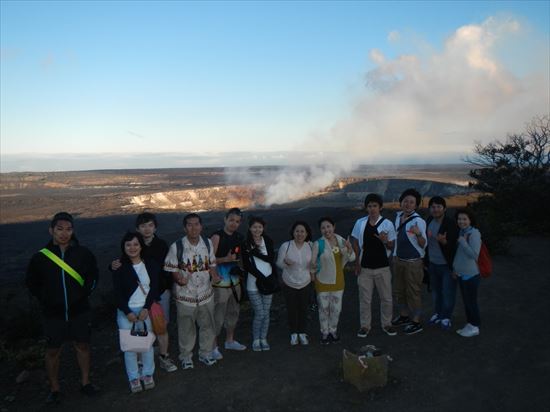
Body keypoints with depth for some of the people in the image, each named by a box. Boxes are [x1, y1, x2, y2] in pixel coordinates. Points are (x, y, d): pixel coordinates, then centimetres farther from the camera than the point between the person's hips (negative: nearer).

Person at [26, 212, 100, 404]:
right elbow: (32, 282, 4)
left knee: (83, 346, 14)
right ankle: (54, 389, 31)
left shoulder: (83, 253, -10)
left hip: (80, 311, 1)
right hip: (53, 314, 0)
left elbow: (93, 275, 6)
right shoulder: (40, 257, -11)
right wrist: (45, 299, 0)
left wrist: (84, 293, 0)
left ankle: (85, 382, 32)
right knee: (53, 351, 13)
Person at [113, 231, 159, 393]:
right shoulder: (119, 267, -5)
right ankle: (133, 377, 20)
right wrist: (128, 312, -12)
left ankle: (148, 374, 25)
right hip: (126, 311, -1)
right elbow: (117, 293, -6)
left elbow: (154, 288, -2)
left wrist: (146, 308, -11)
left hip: (146, 309, 1)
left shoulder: (151, 264, -1)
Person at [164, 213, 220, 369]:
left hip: (206, 293, 4)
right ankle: (186, 356, 34)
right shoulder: (176, 246, -14)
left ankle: (205, 353, 38)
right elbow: (171, 268, -7)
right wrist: (179, 279, -26)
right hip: (185, 294, -3)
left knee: (207, 325, 17)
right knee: (186, 328, 12)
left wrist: (214, 275, -10)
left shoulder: (207, 243, -1)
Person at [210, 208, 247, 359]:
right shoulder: (217, 237, -13)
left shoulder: (239, 237, 8)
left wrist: (240, 267, 9)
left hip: (235, 280, 7)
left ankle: (230, 341, 36)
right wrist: (226, 259, -28)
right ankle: (213, 346, 13)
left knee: (233, 312, 18)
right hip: (220, 283, -7)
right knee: (218, 315, -3)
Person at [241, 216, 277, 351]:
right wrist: (261, 277, -17)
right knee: (259, 314, -1)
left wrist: (255, 252, -19)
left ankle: (263, 339, 26)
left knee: (266, 313, 10)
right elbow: (247, 266, -10)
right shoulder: (246, 244, -6)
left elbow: (271, 258, -10)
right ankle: (256, 340, 19)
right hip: (253, 284, -3)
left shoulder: (268, 241, 2)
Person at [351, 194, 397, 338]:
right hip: (364, 267, 1)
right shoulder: (360, 223, -1)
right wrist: (357, 262, 0)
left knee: (386, 298, 10)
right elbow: (356, 243, 6)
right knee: (365, 298, 8)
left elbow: (392, 246, -1)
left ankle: (386, 324, 29)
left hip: (382, 267, -1)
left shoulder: (387, 224, -6)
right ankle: (365, 325, 22)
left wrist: (385, 241, -23)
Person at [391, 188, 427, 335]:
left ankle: (416, 322, 13)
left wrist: (418, 234, -35)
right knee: (400, 290, 18)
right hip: (398, 259, 7)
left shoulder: (419, 221, -17)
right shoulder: (398, 216, 3)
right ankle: (404, 316, 35)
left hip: (413, 262, -7)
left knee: (413, 292, 1)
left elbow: (423, 245, -16)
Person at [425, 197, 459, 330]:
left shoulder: (451, 224, -18)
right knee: (435, 291, 18)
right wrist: (425, 261, 14)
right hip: (433, 264, 6)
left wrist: (444, 241, -39)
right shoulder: (429, 221, 1)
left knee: (447, 293, 3)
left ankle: (446, 317, 19)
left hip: (447, 265, -6)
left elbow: (453, 245, -19)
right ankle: (438, 313, 35)